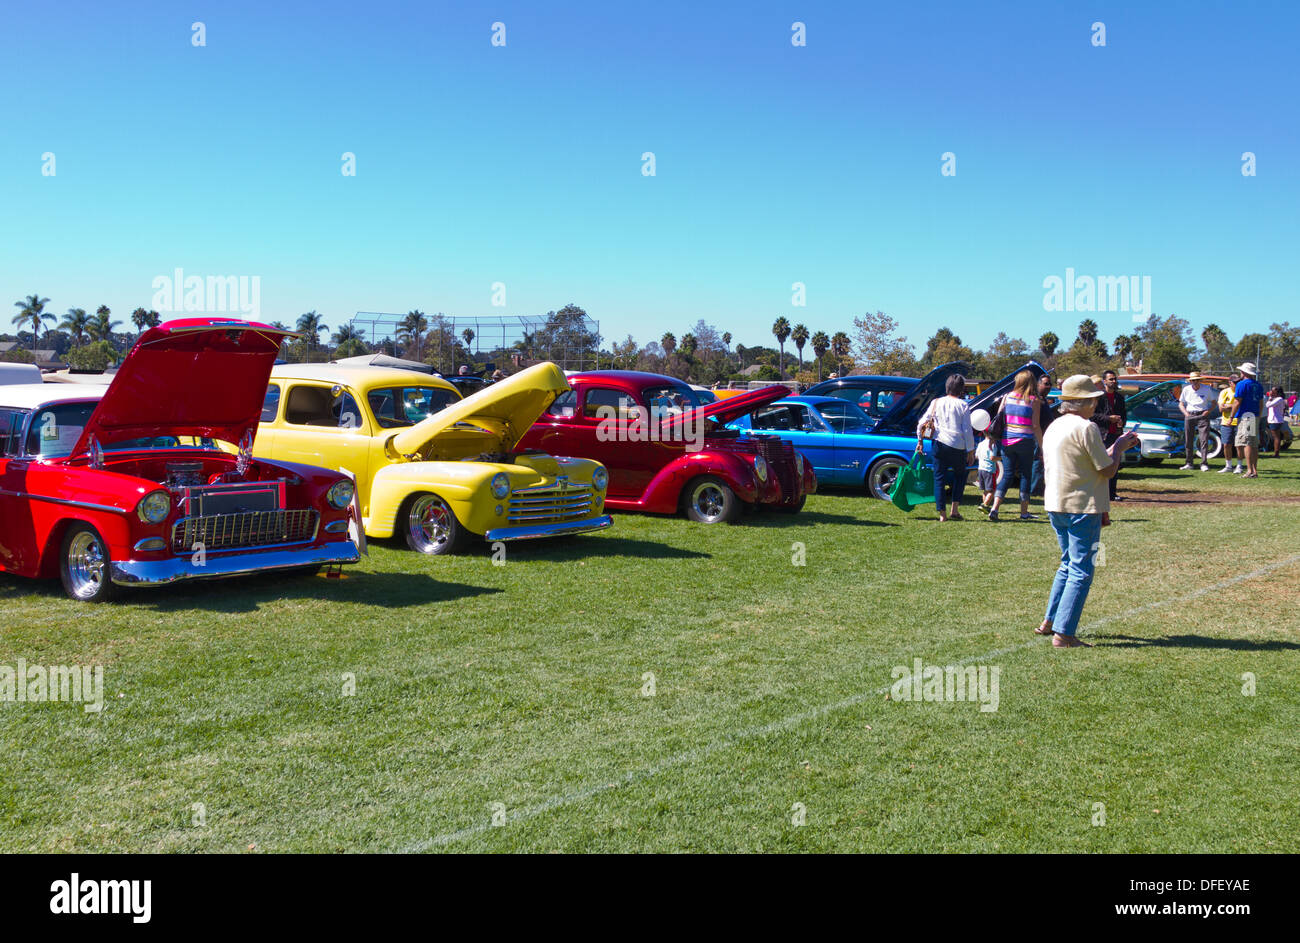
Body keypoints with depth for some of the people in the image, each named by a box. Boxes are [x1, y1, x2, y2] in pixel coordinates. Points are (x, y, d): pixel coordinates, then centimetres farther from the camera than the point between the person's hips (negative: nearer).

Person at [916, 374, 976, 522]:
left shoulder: (936, 403, 5)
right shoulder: (962, 405, -3)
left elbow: (922, 423, 4)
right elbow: (967, 430, -4)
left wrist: (920, 440, 16)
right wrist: (971, 451, 1)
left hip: (940, 443, 2)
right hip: (959, 447, -1)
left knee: (939, 478, 7)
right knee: (960, 476, 19)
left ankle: (942, 514, 3)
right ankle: (954, 510, 11)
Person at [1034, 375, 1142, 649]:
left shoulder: (1054, 427, 12)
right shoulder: (1086, 428, -15)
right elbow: (1108, 470, -12)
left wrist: (1116, 447, 21)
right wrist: (1120, 446, 4)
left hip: (1055, 505, 9)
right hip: (1082, 508, -9)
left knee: (1068, 565, 23)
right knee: (1081, 572, -3)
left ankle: (1050, 622, 26)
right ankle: (1063, 634, -6)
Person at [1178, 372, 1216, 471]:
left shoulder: (1206, 389, 2)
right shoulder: (1186, 389, 6)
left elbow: (1213, 403, 9)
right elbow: (1181, 404, 14)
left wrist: (1208, 411, -8)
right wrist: (1186, 413, -3)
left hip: (1202, 415, -2)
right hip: (1189, 415, 2)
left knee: (1204, 440, -11)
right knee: (1188, 441, 3)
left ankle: (1204, 464, -12)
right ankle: (1189, 463, 13)